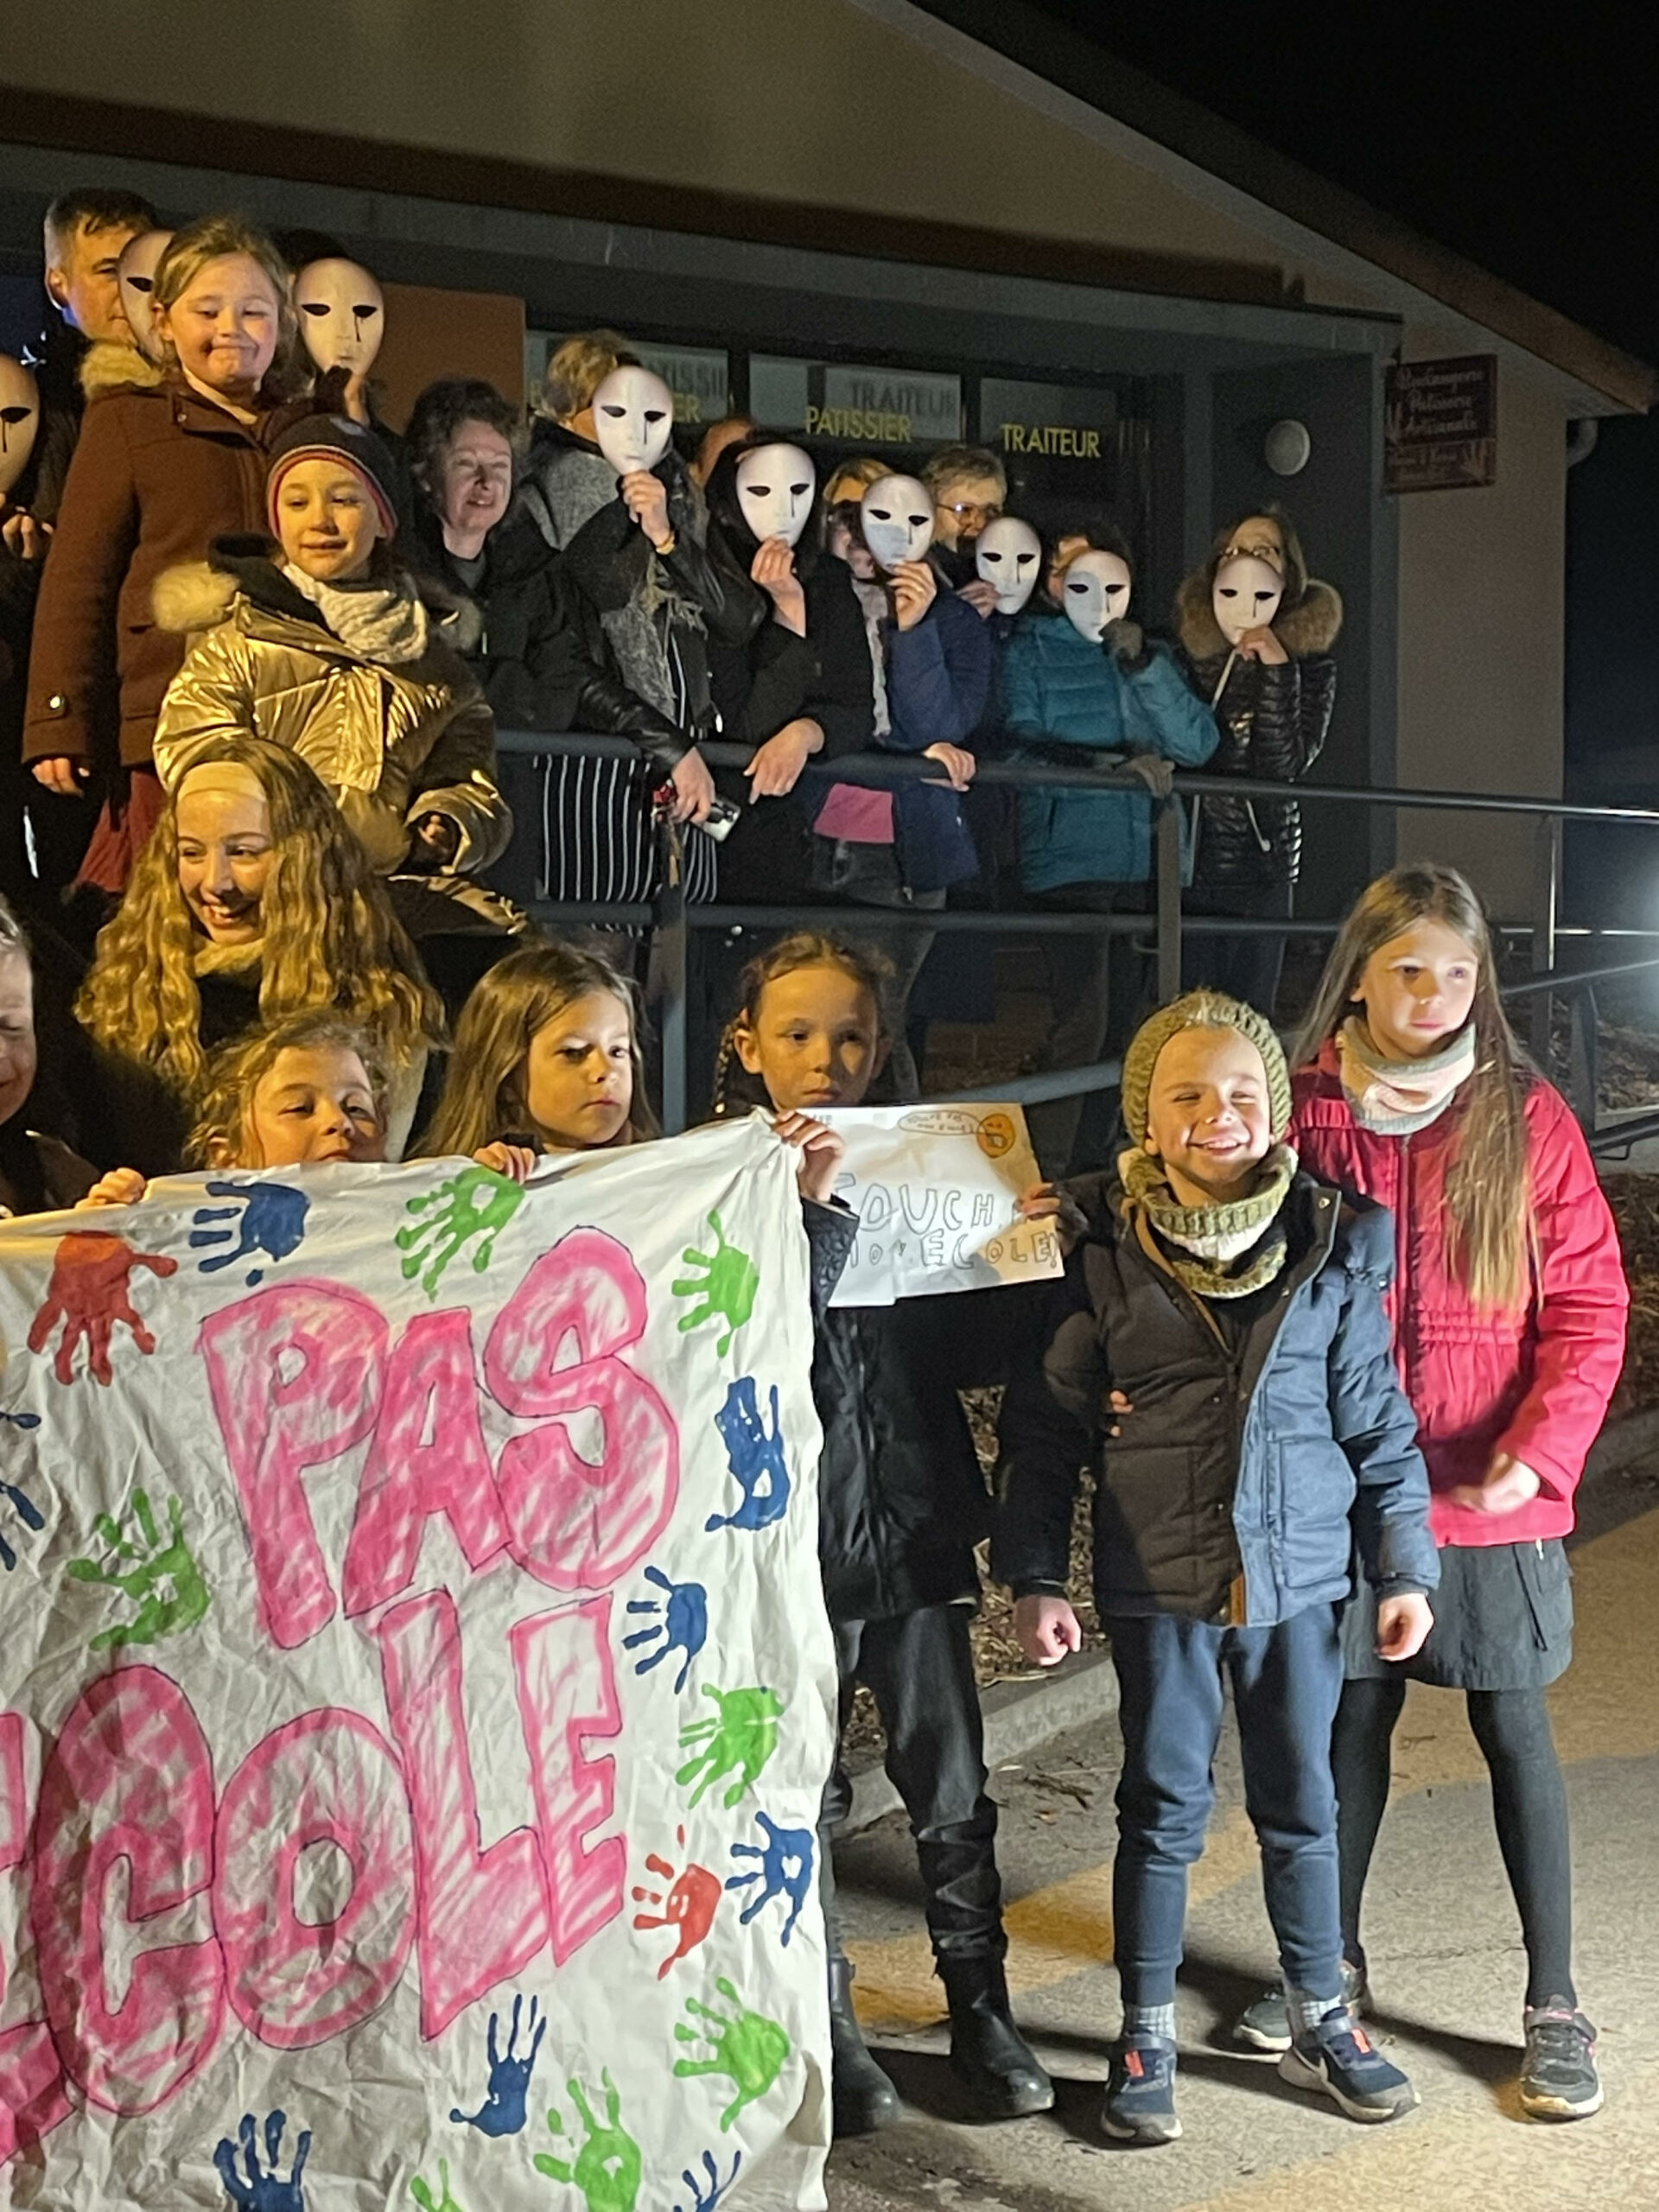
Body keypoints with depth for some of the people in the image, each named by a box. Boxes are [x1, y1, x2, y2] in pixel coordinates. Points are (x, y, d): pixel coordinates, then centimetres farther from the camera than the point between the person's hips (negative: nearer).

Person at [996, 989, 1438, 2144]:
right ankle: (1147, 2036, 23)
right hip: (1158, 1584, -1)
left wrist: (1403, 1568, 3)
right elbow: (1044, 1424, -2)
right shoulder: (1103, 1253, -7)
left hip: (1300, 1577, 2)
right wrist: (1036, 1576, -4)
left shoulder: (1332, 1246, -2)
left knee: (1304, 1805, 13)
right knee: (1164, 1810, 8)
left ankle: (1321, 2021, 29)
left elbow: (1379, 1422, 4)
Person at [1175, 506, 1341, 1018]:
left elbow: (1286, 763, -9)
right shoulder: (1189, 647, 5)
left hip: (1262, 863, 0)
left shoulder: (1310, 661, 4)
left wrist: (1277, 670, -13)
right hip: (1185, 855, 0)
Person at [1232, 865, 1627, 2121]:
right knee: (1352, 1723, 14)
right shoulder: (1304, 1115, -2)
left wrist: (1540, 1449, -18)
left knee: (1516, 1735, 6)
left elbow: (1588, 1304, -6)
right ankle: (1335, 1964, 31)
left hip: (1494, 1500, -1)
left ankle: (1555, 2002, 17)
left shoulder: (1527, 1119, -5)